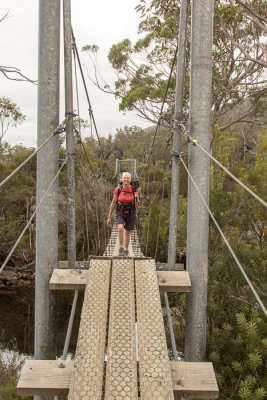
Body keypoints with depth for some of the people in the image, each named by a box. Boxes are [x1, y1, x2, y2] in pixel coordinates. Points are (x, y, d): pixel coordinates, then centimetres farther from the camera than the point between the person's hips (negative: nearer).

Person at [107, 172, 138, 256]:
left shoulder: (134, 189, -5)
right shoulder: (118, 190, -7)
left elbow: (137, 203, 1)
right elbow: (113, 203, 0)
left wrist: (136, 197, -21)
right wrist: (109, 217, 1)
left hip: (130, 214, 1)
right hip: (120, 213, -1)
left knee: (127, 233, 12)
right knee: (120, 228, -28)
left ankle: (126, 250, 33)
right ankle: (121, 248, -12)